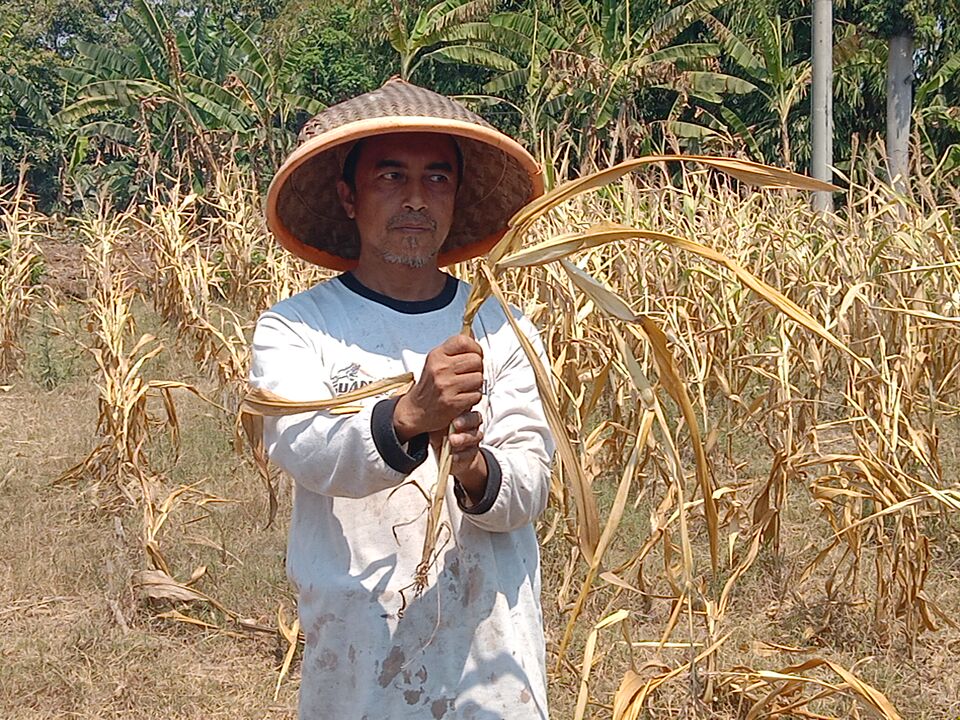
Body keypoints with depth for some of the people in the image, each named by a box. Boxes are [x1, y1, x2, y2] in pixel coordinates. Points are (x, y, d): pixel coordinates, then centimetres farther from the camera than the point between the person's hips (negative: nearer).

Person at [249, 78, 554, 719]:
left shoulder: (503, 330, 1)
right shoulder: (294, 329, -5)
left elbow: (530, 486, -6)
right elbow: (302, 446, -22)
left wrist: (476, 471, -27)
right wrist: (406, 419, -40)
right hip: (356, 659, -2)